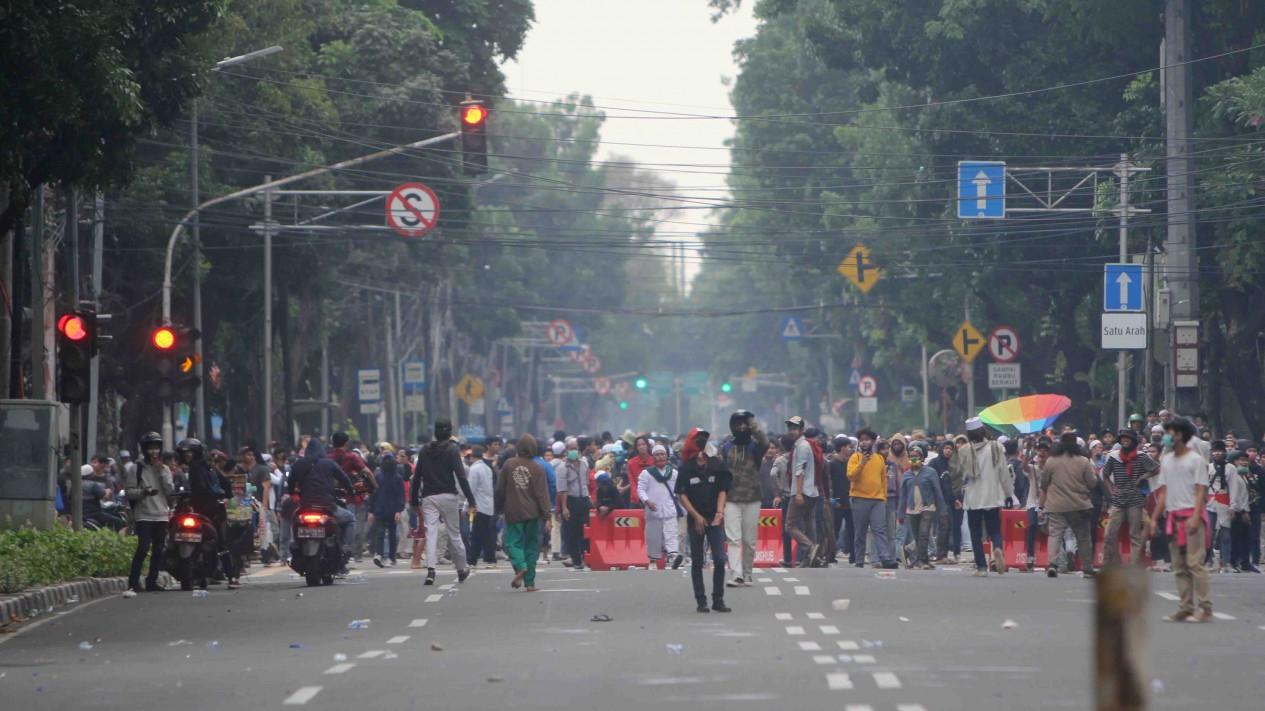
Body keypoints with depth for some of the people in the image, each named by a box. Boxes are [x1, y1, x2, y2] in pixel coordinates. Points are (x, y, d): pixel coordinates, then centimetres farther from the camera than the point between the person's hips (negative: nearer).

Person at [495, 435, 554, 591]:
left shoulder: (508, 465, -2)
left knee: (513, 543, 4)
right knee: (531, 546, 7)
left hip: (513, 513, -1)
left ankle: (520, 567, -26)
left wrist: (498, 509, 18)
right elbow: (542, 494, -6)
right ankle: (530, 582, 6)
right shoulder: (537, 468, -5)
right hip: (532, 514, 1)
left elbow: (500, 490, 4)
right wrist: (548, 516, -6)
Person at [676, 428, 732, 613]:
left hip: (715, 519, 1)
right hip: (696, 519, -1)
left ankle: (718, 599, 2)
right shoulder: (687, 468, -1)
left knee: (720, 560, -5)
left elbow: (722, 491, 4)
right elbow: (682, 495, -1)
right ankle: (701, 600, 9)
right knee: (697, 561, 3)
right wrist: (696, 516, -10)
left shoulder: (717, 465, 3)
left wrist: (719, 512, -11)